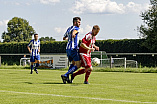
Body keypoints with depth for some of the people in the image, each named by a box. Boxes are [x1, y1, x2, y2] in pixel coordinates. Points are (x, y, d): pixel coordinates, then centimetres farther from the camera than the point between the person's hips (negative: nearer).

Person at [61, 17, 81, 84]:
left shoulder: (69, 29, 19)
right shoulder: (76, 29, -6)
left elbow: (64, 38, 30)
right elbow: (73, 31, -31)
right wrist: (73, 35, -53)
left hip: (67, 49, 9)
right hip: (73, 49, -9)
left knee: (73, 63, 24)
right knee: (78, 65, -4)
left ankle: (67, 77, 11)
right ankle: (65, 75, -16)